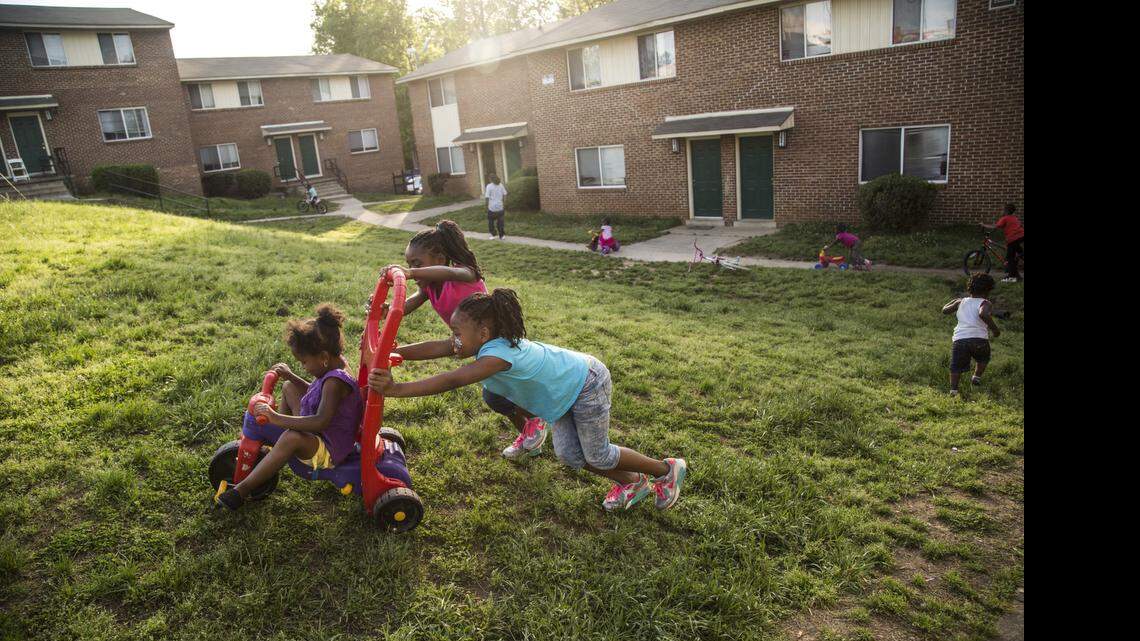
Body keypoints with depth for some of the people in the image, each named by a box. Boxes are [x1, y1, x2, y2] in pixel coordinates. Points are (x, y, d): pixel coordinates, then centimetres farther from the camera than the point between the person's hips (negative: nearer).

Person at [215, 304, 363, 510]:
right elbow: (314, 391, 20)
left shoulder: (335, 381, -28)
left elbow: (321, 421, -39)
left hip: (329, 450, -11)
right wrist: (290, 376, 9)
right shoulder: (334, 365, 1)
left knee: (292, 438, -41)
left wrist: (277, 418, -39)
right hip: (317, 436, 11)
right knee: (289, 387, 20)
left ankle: (241, 490, -26)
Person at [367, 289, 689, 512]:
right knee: (569, 454, 8)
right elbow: (439, 347, -8)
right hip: (565, 389, 9)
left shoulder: (497, 354, -38)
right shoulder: (488, 341, -13)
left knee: (597, 455, 4)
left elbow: (451, 381, -49)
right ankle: (632, 483, 28)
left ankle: (668, 469, 26)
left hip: (588, 383, -8)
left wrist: (395, 389, -51)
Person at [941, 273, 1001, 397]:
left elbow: (944, 310, 29)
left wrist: (954, 301, 45)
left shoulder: (961, 302, 18)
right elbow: (983, 314, -17)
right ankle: (977, 376, 22)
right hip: (979, 339, -2)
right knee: (983, 359, 32)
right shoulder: (985, 303, 6)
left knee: (956, 367, 7)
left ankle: (953, 388, -9)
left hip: (959, 339, 2)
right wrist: (995, 329, -7)